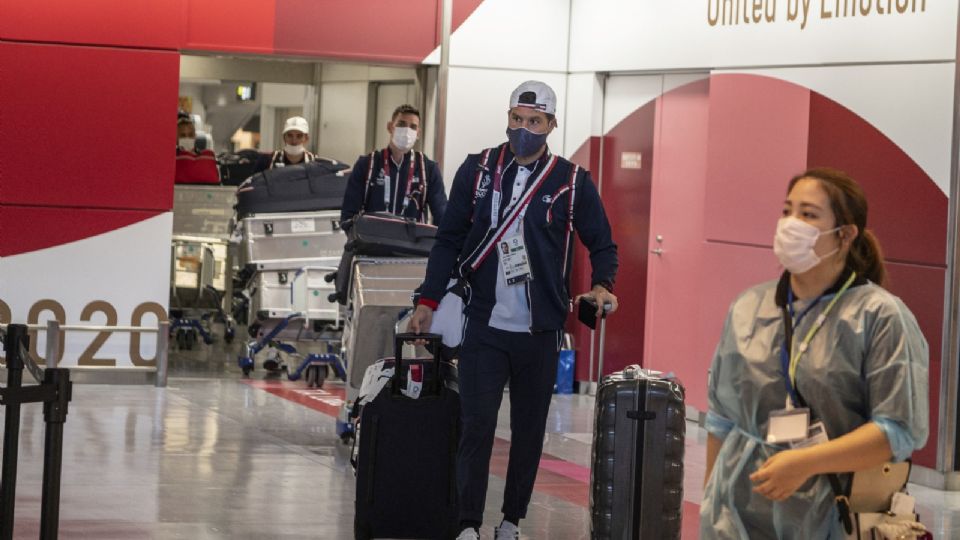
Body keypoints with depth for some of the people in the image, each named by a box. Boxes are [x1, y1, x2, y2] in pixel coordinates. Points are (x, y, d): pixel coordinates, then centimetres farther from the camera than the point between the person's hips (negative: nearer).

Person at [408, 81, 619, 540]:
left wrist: (602, 285, -12)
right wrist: (428, 301, 2)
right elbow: (449, 240, 7)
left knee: (529, 430, 7)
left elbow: (602, 244, 9)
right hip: (484, 326, 0)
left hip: (540, 332, 0)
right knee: (477, 425, -4)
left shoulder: (572, 182, 1)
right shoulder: (477, 170, 3)